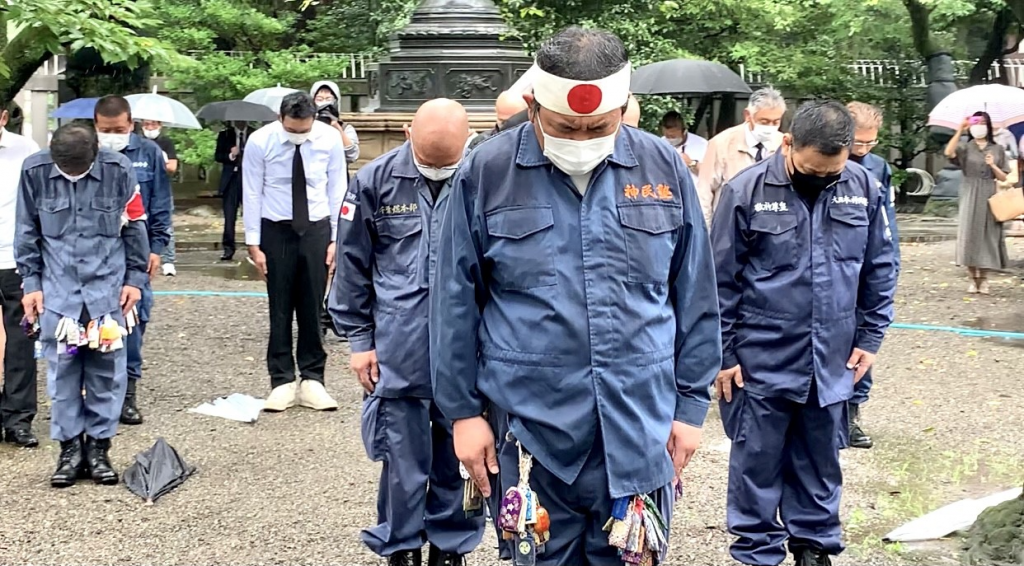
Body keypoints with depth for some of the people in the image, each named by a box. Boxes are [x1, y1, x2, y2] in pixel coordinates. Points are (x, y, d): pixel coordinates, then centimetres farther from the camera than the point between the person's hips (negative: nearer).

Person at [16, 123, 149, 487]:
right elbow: (27, 232, 5)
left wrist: (135, 278, 3)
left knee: (107, 368, 2)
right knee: (62, 368, 1)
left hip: (108, 285, 0)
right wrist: (31, 283, 4)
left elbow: (135, 226, 3)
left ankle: (99, 446, 14)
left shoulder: (118, 169, -8)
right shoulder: (35, 170, -6)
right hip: (57, 287, 1)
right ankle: (70, 447, 13)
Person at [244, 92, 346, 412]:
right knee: (280, 308, 3)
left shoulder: (330, 139, -9)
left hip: (316, 229, 1)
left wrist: (337, 238, -2)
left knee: (313, 308, 5)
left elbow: (337, 190, -1)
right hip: (276, 230, -1)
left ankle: (312, 381, 14)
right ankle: (282, 382, 12)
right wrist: (254, 243, -6)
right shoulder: (260, 142, -12)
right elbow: (252, 194, -6)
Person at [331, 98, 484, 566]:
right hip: (398, 352, 0)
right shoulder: (375, 181, -3)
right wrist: (360, 338, 5)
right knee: (403, 460, 9)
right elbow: (352, 266, 5)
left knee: (460, 456, 10)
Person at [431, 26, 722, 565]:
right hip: (529, 432, -1)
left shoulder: (663, 170, 2)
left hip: (639, 430, 1)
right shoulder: (484, 175, -3)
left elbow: (695, 301, 8)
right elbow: (455, 306, 2)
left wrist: (691, 404, 6)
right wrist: (463, 410, 1)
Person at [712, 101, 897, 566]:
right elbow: (721, 281, -6)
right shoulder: (746, 191, -11)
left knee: (820, 461, 16)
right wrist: (723, 354, -4)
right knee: (758, 462, 7)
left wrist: (870, 337, 7)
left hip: (832, 362, 3)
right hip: (762, 362, -3)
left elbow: (880, 269, 9)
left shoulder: (863, 188, -1)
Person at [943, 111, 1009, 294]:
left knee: (987, 235, 1)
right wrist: (960, 131, -22)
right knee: (970, 234, -3)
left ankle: (984, 279, 9)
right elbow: (949, 153, -20)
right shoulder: (965, 147, 3)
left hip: (989, 197, 1)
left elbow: (1003, 177, 7)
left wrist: (993, 166, -12)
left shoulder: (997, 149, 9)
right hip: (970, 196, -1)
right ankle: (973, 279, 3)